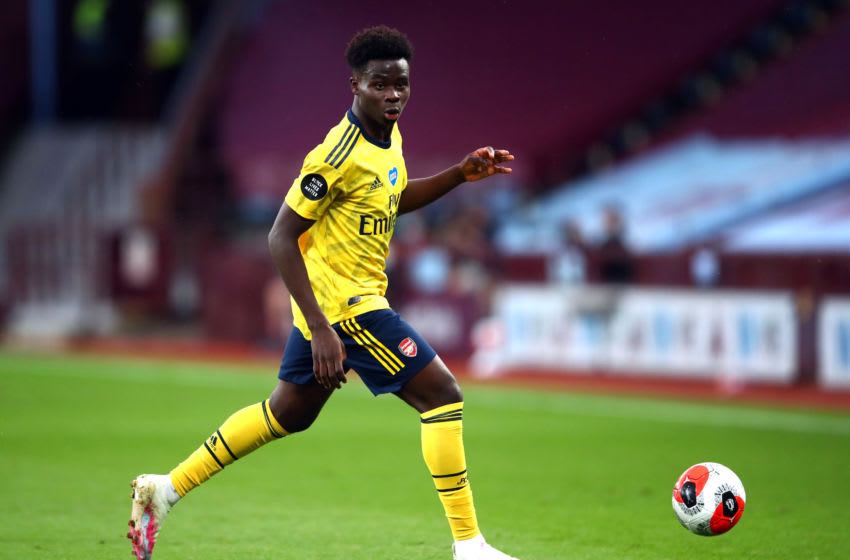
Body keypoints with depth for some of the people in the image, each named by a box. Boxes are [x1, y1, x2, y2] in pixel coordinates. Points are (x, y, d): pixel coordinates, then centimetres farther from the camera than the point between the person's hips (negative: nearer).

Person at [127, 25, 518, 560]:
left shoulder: (388, 135, 6)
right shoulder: (340, 155, -22)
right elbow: (281, 237, -21)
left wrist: (461, 174, 13)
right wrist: (320, 329, -26)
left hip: (327, 303, 10)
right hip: (347, 305, -10)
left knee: (287, 414, 20)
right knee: (444, 395, -10)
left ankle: (166, 488, 27)